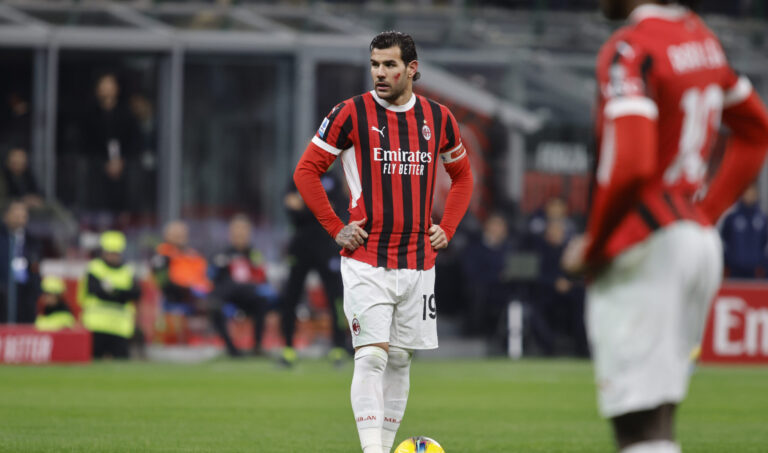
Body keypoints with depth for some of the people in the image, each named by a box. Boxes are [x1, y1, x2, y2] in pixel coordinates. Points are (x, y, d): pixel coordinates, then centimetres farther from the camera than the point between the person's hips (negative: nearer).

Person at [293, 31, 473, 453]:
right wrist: (336, 228, -6)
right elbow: (306, 171, 0)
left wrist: (446, 229, 9)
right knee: (371, 356, -14)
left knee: (400, 362, 8)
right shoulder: (351, 113, -4)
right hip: (366, 262, -4)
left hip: (418, 262, 4)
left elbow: (462, 176, 22)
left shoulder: (437, 118, 7)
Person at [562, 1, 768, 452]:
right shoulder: (702, 38, 12)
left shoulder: (631, 49, -15)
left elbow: (629, 164, -26)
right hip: (703, 242, 9)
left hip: (648, 247, -9)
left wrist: (592, 247, -13)